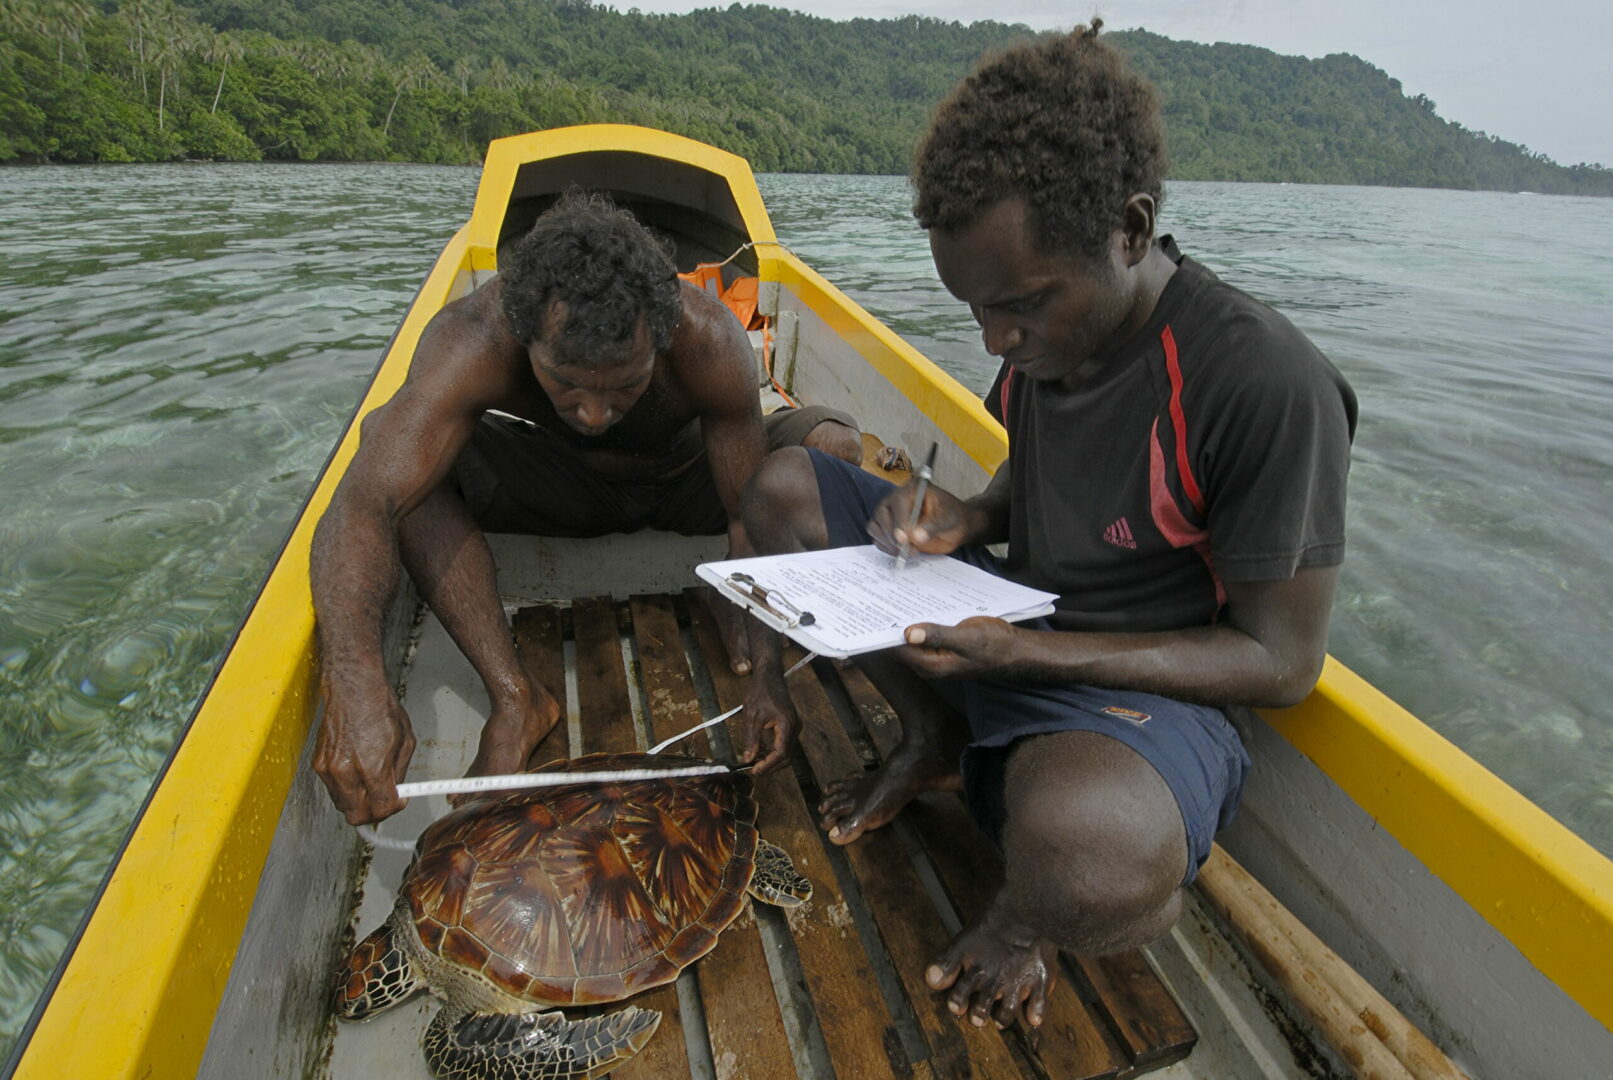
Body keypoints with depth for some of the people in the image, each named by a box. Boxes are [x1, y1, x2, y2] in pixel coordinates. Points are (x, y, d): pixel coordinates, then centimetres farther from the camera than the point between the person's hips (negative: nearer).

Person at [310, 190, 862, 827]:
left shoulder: (709, 342, -34)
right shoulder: (475, 338, -34)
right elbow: (364, 504, -43)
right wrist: (354, 679, -59)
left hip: (690, 482, -1)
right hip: (565, 486, 1)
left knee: (831, 442, -27)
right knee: (394, 435, -23)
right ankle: (514, 697, -21)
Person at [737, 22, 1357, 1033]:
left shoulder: (1268, 383, -24)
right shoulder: (1048, 325, -2)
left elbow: (1282, 659, -18)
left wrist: (1023, 652, -26)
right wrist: (964, 520, -9)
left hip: (1145, 689, -7)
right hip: (1006, 632, 7)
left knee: (1082, 853, -44)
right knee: (784, 486, 0)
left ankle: (1027, 909, -3)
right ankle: (937, 740, 5)